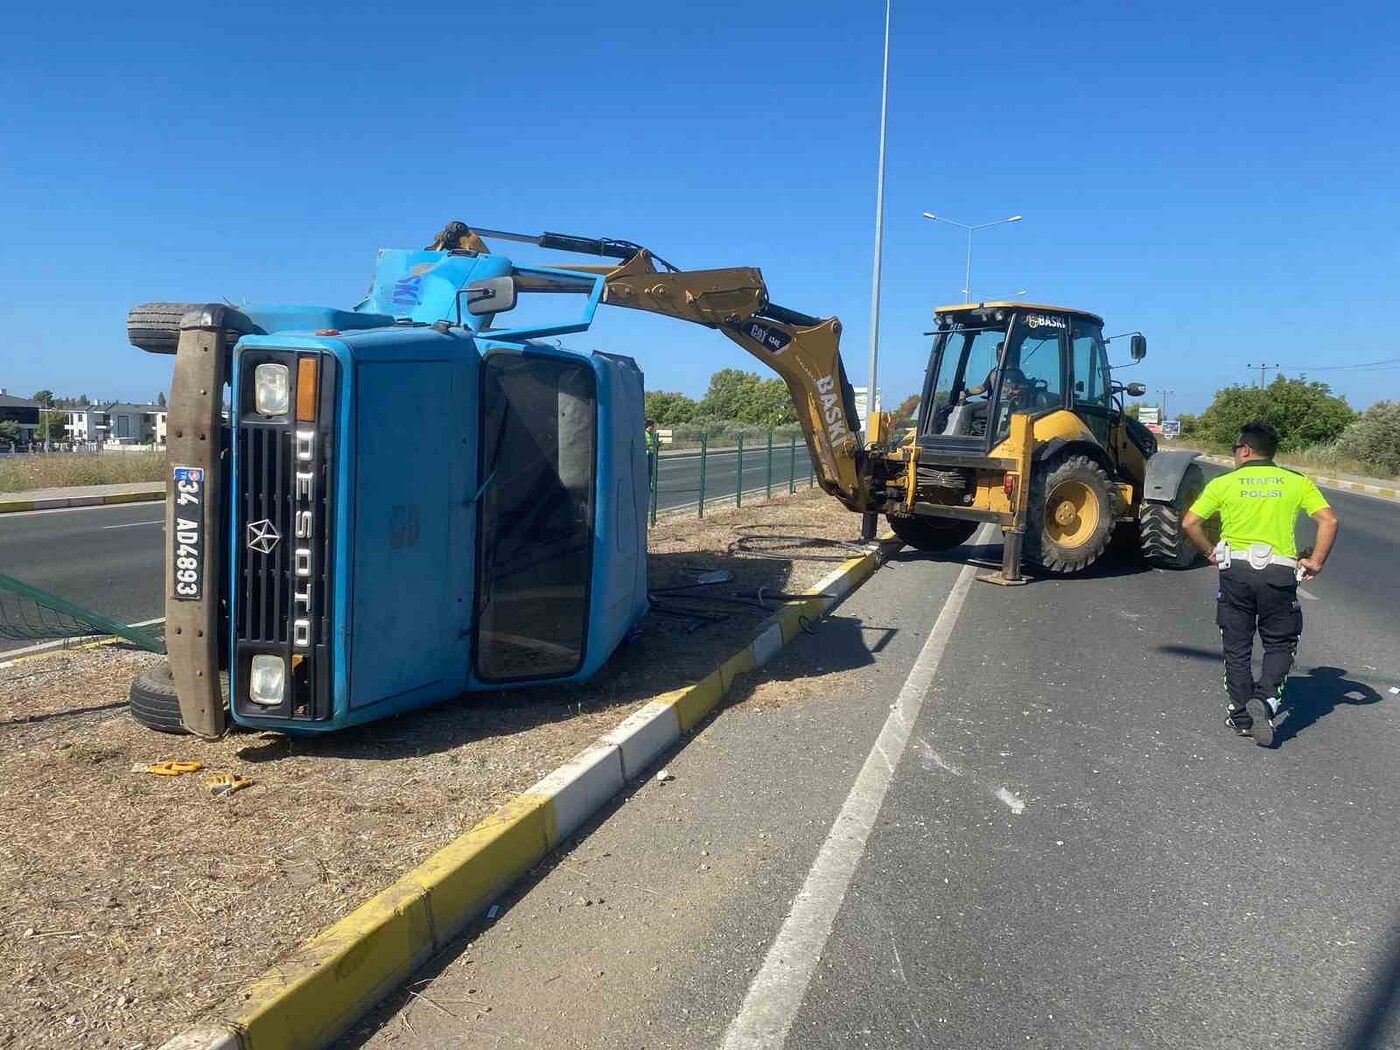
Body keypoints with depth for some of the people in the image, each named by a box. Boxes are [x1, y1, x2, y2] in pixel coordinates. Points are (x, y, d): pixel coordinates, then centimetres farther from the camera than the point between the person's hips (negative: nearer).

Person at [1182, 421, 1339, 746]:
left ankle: (1243, 716, 17)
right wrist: (1316, 562, 1)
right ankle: (1266, 700, -8)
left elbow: (1190, 523, -4)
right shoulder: (1296, 482, 7)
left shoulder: (1224, 483, 3)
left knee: (1237, 646, 12)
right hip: (1280, 572, 0)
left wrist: (1210, 552, 9)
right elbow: (1329, 520, -4)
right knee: (1280, 644, 15)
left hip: (1236, 570, 0)